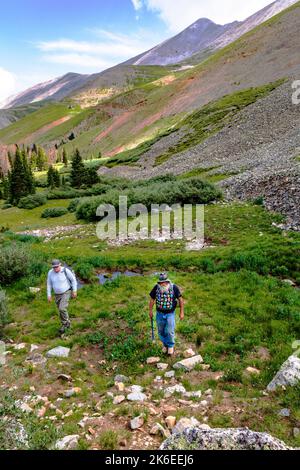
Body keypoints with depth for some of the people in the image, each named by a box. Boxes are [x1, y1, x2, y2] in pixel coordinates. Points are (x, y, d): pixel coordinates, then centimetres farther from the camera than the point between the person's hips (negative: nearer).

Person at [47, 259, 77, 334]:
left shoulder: (66, 270, -21)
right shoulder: (50, 272, -10)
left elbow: (73, 280, -11)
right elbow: (49, 284, 1)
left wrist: (74, 291, -12)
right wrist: (49, 295, -1)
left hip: (66, 292, -5)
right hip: (57, 294, 5)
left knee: (62, 309, -19)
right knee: (62, 310, 12)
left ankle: (64, 324, 3)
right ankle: (67, 323, 34)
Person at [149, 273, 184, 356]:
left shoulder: (174, 287, -16)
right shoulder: (156, 287, -11)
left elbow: (180, 299, -6)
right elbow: (152, 299, 3)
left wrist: (182, 312, -4)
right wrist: (150, 310, 8)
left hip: (170, 314, -2)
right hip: (160, 314, 2)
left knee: (169, 331, -6)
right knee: (161, 332, 14)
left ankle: (171, 346, 22)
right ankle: (165, 345, 40)